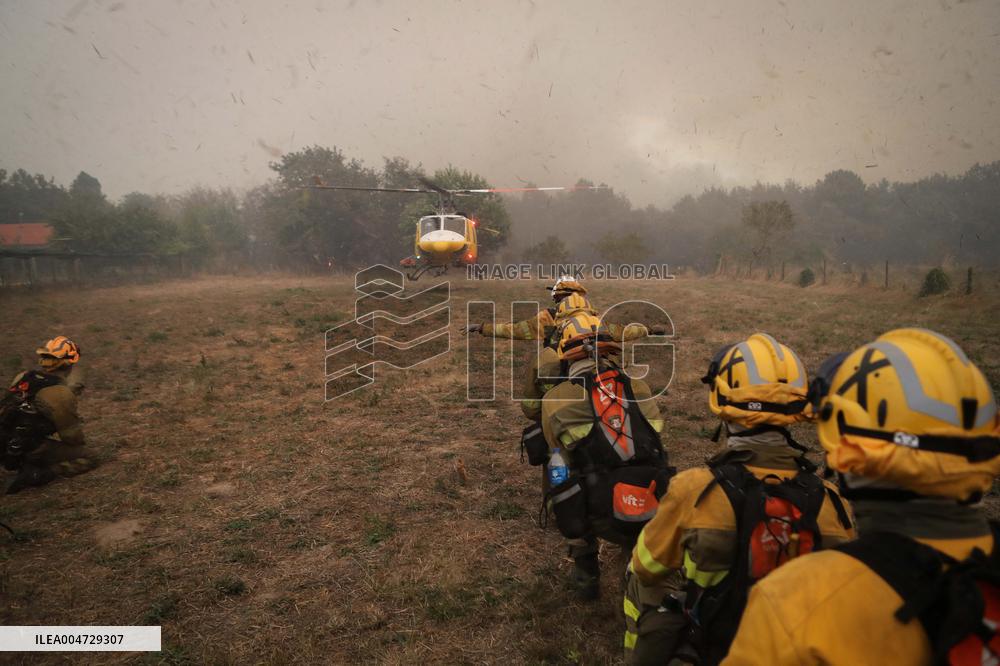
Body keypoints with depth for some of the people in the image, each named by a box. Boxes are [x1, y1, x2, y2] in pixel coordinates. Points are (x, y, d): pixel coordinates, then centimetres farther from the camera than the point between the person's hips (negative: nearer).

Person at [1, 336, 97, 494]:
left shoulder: (24, 377, 0)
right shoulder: (62, 393, -20)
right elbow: (71, 430, -9)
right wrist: (81, 444, 13)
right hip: (35, 449, -7)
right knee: (89, 459, 1)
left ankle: (25, 466, 7)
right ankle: (37, 474, -13)